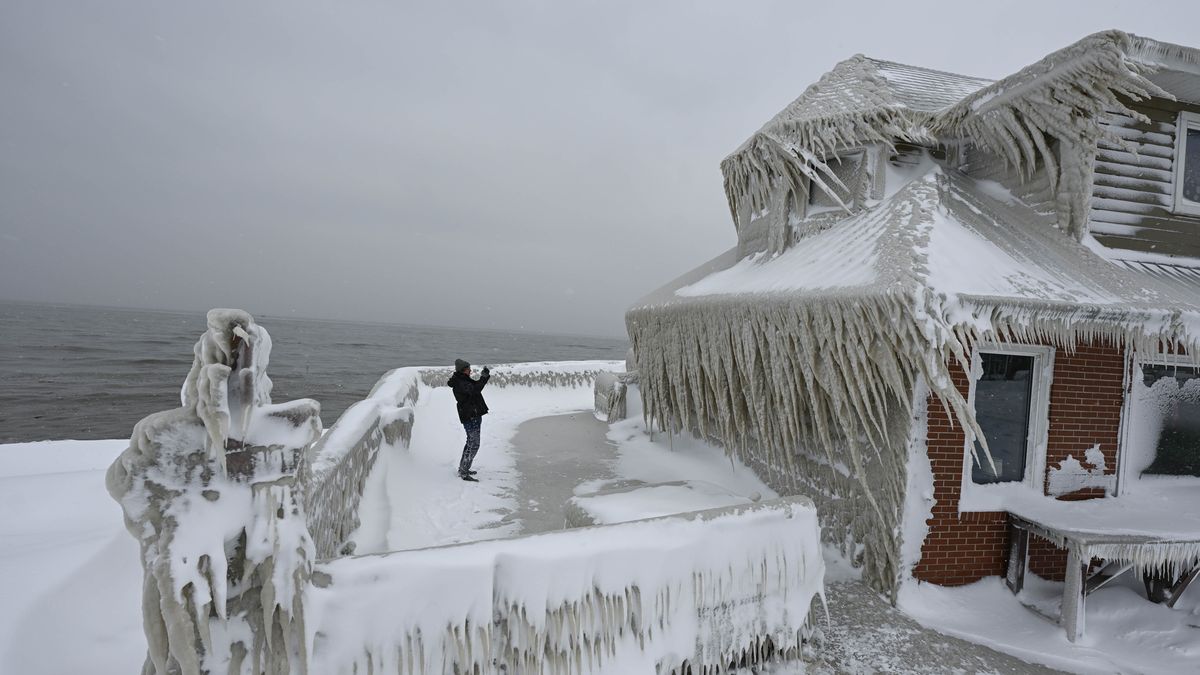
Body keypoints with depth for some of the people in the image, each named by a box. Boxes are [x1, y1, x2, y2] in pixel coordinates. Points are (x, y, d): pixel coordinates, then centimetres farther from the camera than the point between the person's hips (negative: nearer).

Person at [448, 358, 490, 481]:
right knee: (474, 445, -10)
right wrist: (483, 377, -27)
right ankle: (464, 473, -6)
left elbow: (476, 386, 18)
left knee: (471, 443, 20)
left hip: (474, 415, 11)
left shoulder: (464, 381, 13)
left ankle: (463, 468, 31)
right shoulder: (460, 384, -19)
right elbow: (474, 390, -32)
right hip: (470, 417, -11)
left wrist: (485, 376, 2)